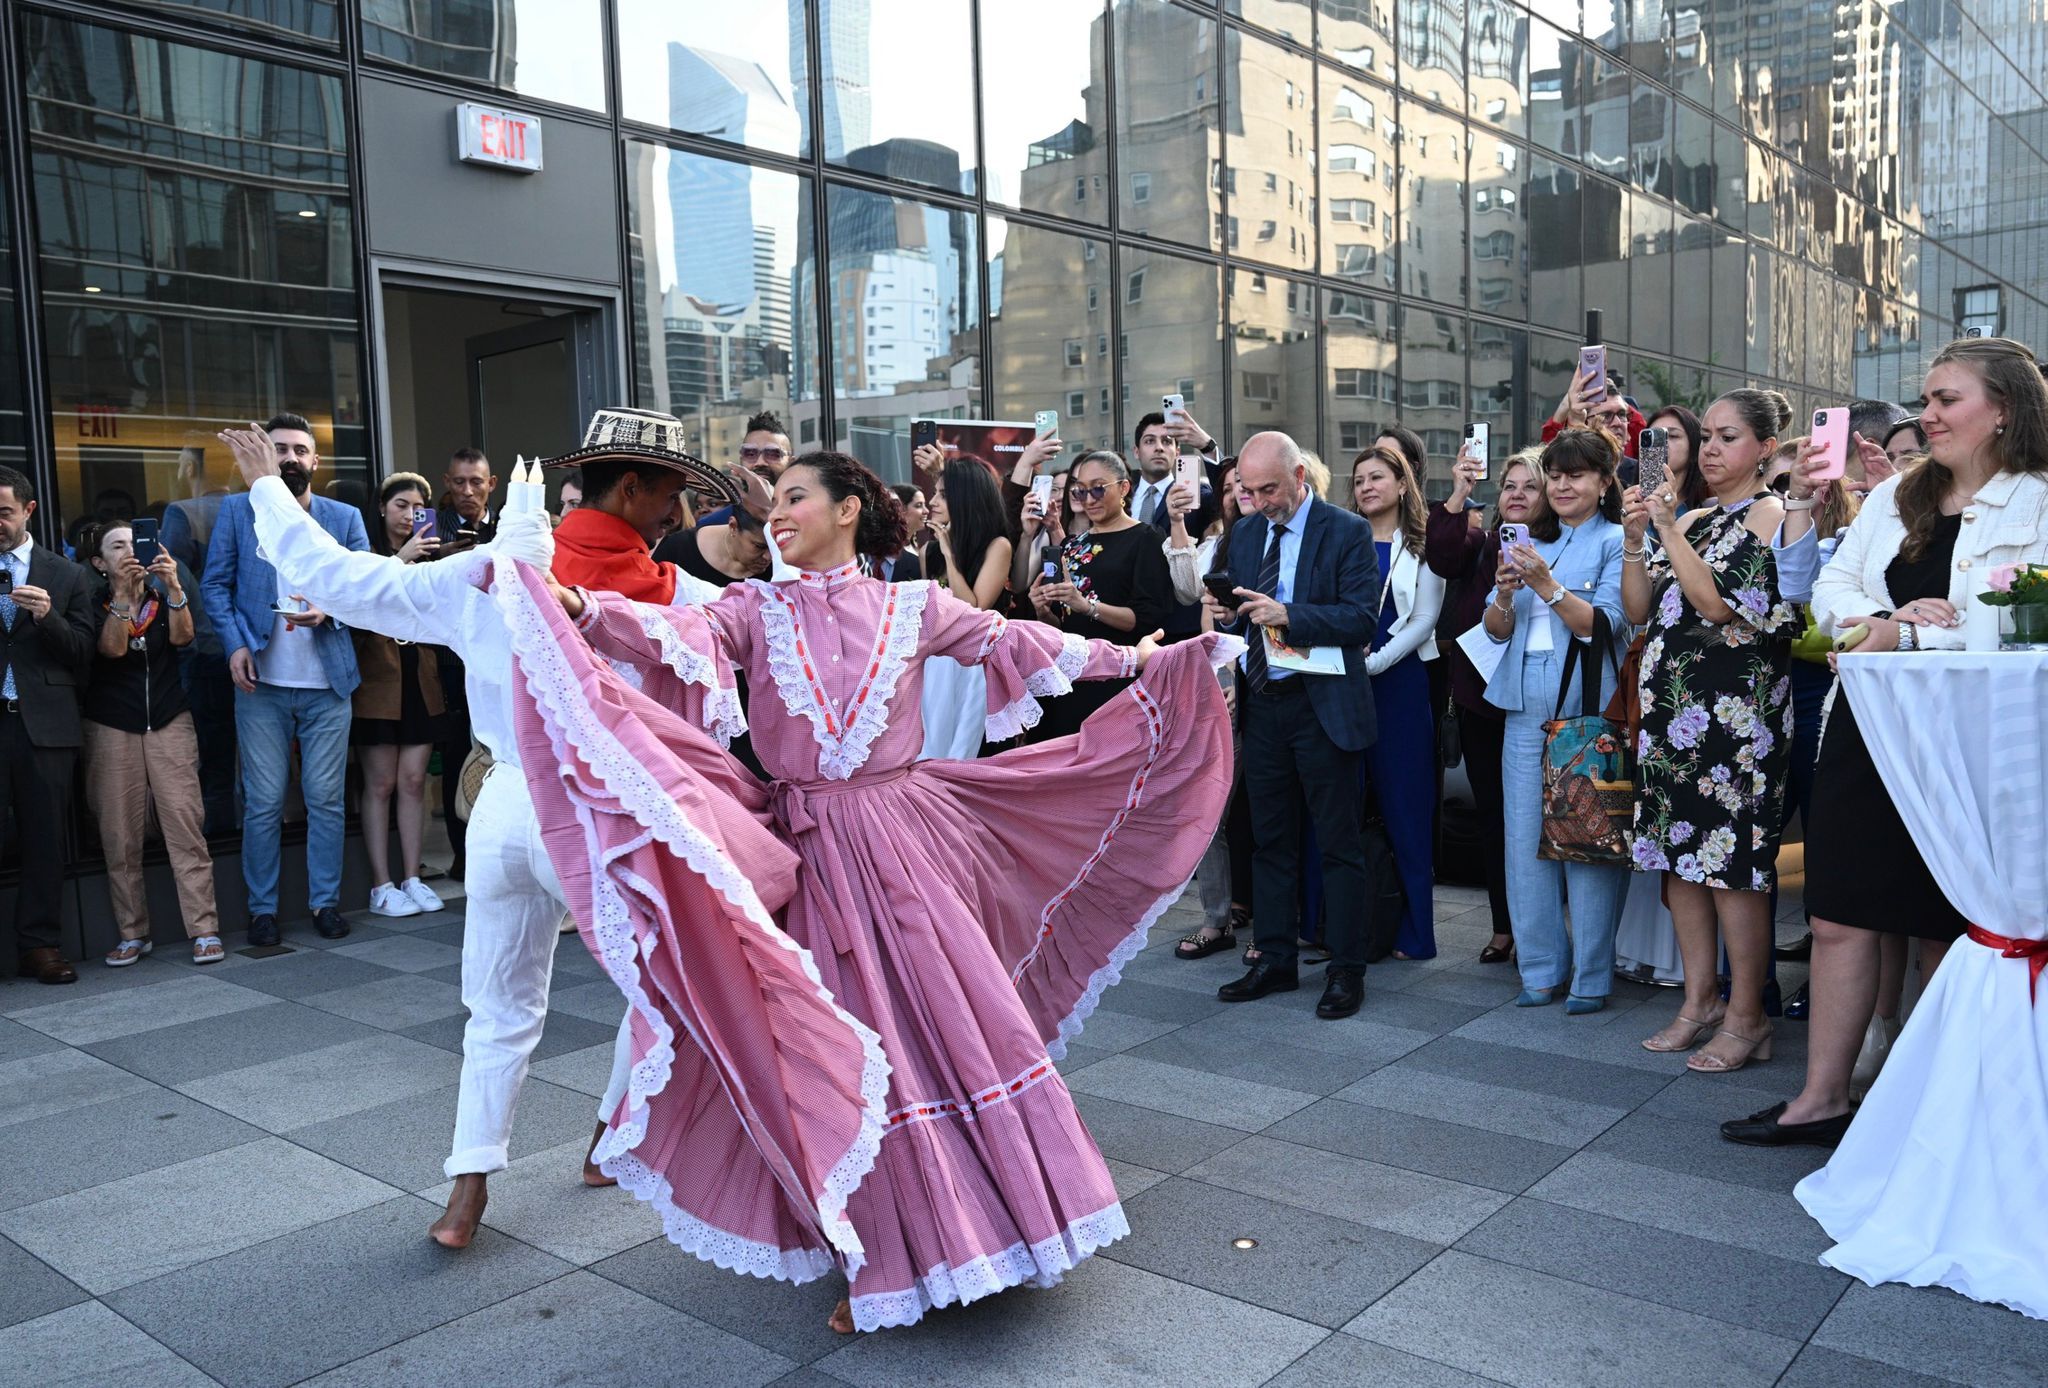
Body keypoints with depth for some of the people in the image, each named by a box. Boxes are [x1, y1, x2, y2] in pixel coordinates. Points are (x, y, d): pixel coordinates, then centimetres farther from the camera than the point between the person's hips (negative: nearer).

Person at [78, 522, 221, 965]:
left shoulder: (162, 595, 10)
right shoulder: (94, 604, 5)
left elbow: (182, 637, -8)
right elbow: (113, 648, -11)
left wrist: (174, 586, -21)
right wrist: (122, 593, -19)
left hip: (169, 721, 1)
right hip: (111, 728, -1)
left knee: (185, 823, -8)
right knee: (119, 835, 0)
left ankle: (204, 930, -7)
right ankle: (133, 933, 10)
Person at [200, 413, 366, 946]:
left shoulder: (345, 517, 7)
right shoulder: (237, 511, 6)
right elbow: (215, 584, 4)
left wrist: (329, 610, -16)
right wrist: (235, 644, -10)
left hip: (327, 682, 1)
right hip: (261, 682, -1)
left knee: (326, 798, 5)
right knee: (264, 802, 2)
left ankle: (326, 901, 15)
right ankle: (262, 908, 13)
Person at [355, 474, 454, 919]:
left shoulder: (426, 555, 15)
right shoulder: (368, 551, -1)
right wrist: (402, 559, -25)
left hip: (421, 682, 5)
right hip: (377, 683, -5)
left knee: (413, 782, 6)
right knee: (381, 784, -2)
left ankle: (412, 879, 11)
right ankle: (382, 886, 2)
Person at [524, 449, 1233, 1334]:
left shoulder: (913, 608, 4)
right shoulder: (757, 612, 2)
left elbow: (1014, 643, 6)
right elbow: (675, 633, -14)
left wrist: (1142, 659, 6)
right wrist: (584, 611, -33)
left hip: (904, 837, 0)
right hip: (808, 854, 0)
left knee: (950, 1020, 3)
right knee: (840, 1045, 4)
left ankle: (982, 1220, 25)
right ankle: (878, 1261, 21)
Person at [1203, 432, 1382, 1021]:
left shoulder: (1346, 532, -8)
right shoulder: (1244, 533, 10)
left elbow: (1363, 618, -16)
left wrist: (1289, 615, -26)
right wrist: (1220, 615, -8)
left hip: (1323, 705, -6)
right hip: (1261, 703, 6)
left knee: (1339, 842, 2)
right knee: (1270, 839, 13)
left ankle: (1346, 971, 12)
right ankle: (1275, 960, 24)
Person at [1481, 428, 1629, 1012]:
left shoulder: (1616, 543, 1)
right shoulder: (1530, 543, 17)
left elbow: (1603, 625, -11)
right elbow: (1497, 631, 12)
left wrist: (1547, 585, -21)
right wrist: (1505, 593, -8)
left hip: (1586, 709, -5)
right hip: (1526, 708, 5)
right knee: (1526, 838, 6)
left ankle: (1591, 976, 8)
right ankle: (1542, 967, 17)